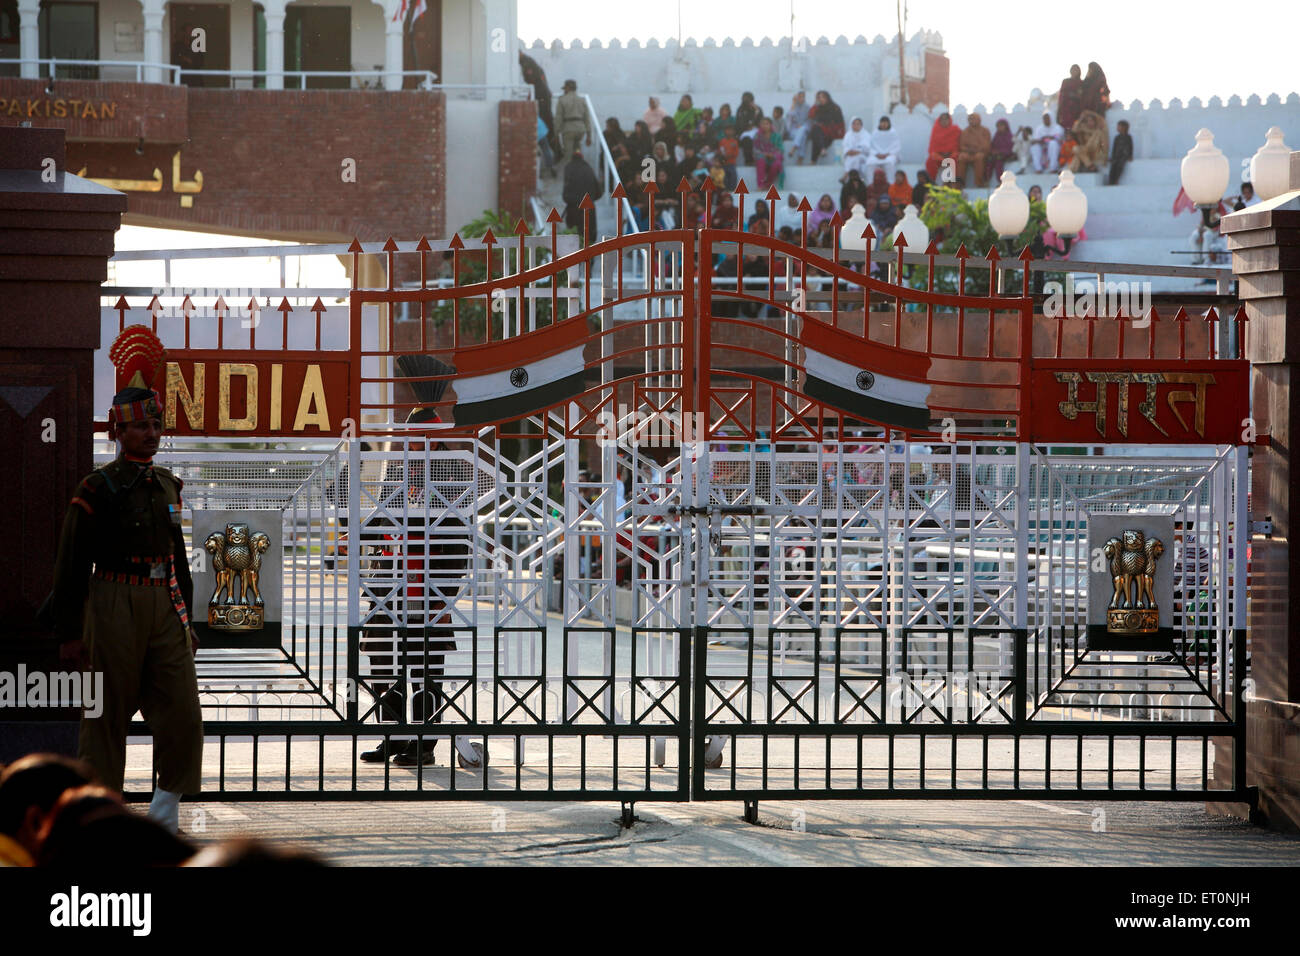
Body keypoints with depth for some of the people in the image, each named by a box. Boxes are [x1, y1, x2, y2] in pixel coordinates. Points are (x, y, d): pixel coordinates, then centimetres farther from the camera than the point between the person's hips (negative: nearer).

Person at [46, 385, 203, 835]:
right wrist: (69, 634, -9)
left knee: (182, 709, -3)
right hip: (115, 608, -5)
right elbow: (71, 565, -6)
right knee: (107, 716, 1)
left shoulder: (167, 485, 13)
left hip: (164, 609, 5)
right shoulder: (97, 489, -6)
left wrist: (186, 620, 20)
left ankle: (165, 812, 8)